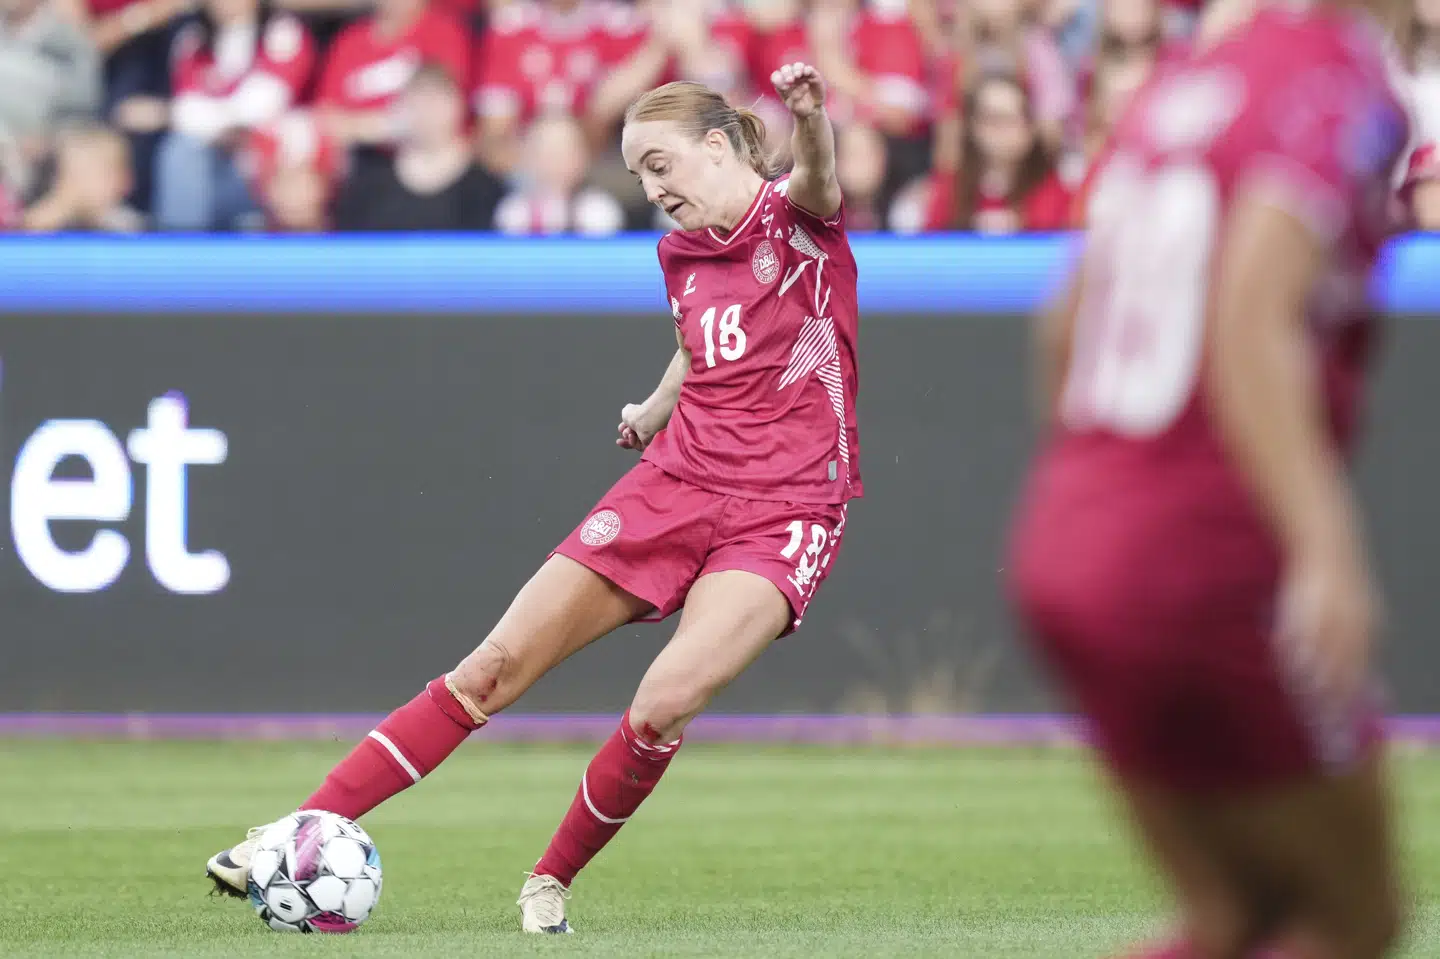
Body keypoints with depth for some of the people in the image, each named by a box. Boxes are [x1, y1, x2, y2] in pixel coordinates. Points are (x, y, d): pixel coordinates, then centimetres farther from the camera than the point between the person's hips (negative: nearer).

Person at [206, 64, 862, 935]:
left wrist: (812, 119, -51)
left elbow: (820, 177, -32)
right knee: (495, 668, -1)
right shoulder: (683, 255, 12)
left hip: (783, 517, -6)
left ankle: (553, 882, -2)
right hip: (674, 487, 6)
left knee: (666, 702, -26)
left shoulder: (797, 220, -6)